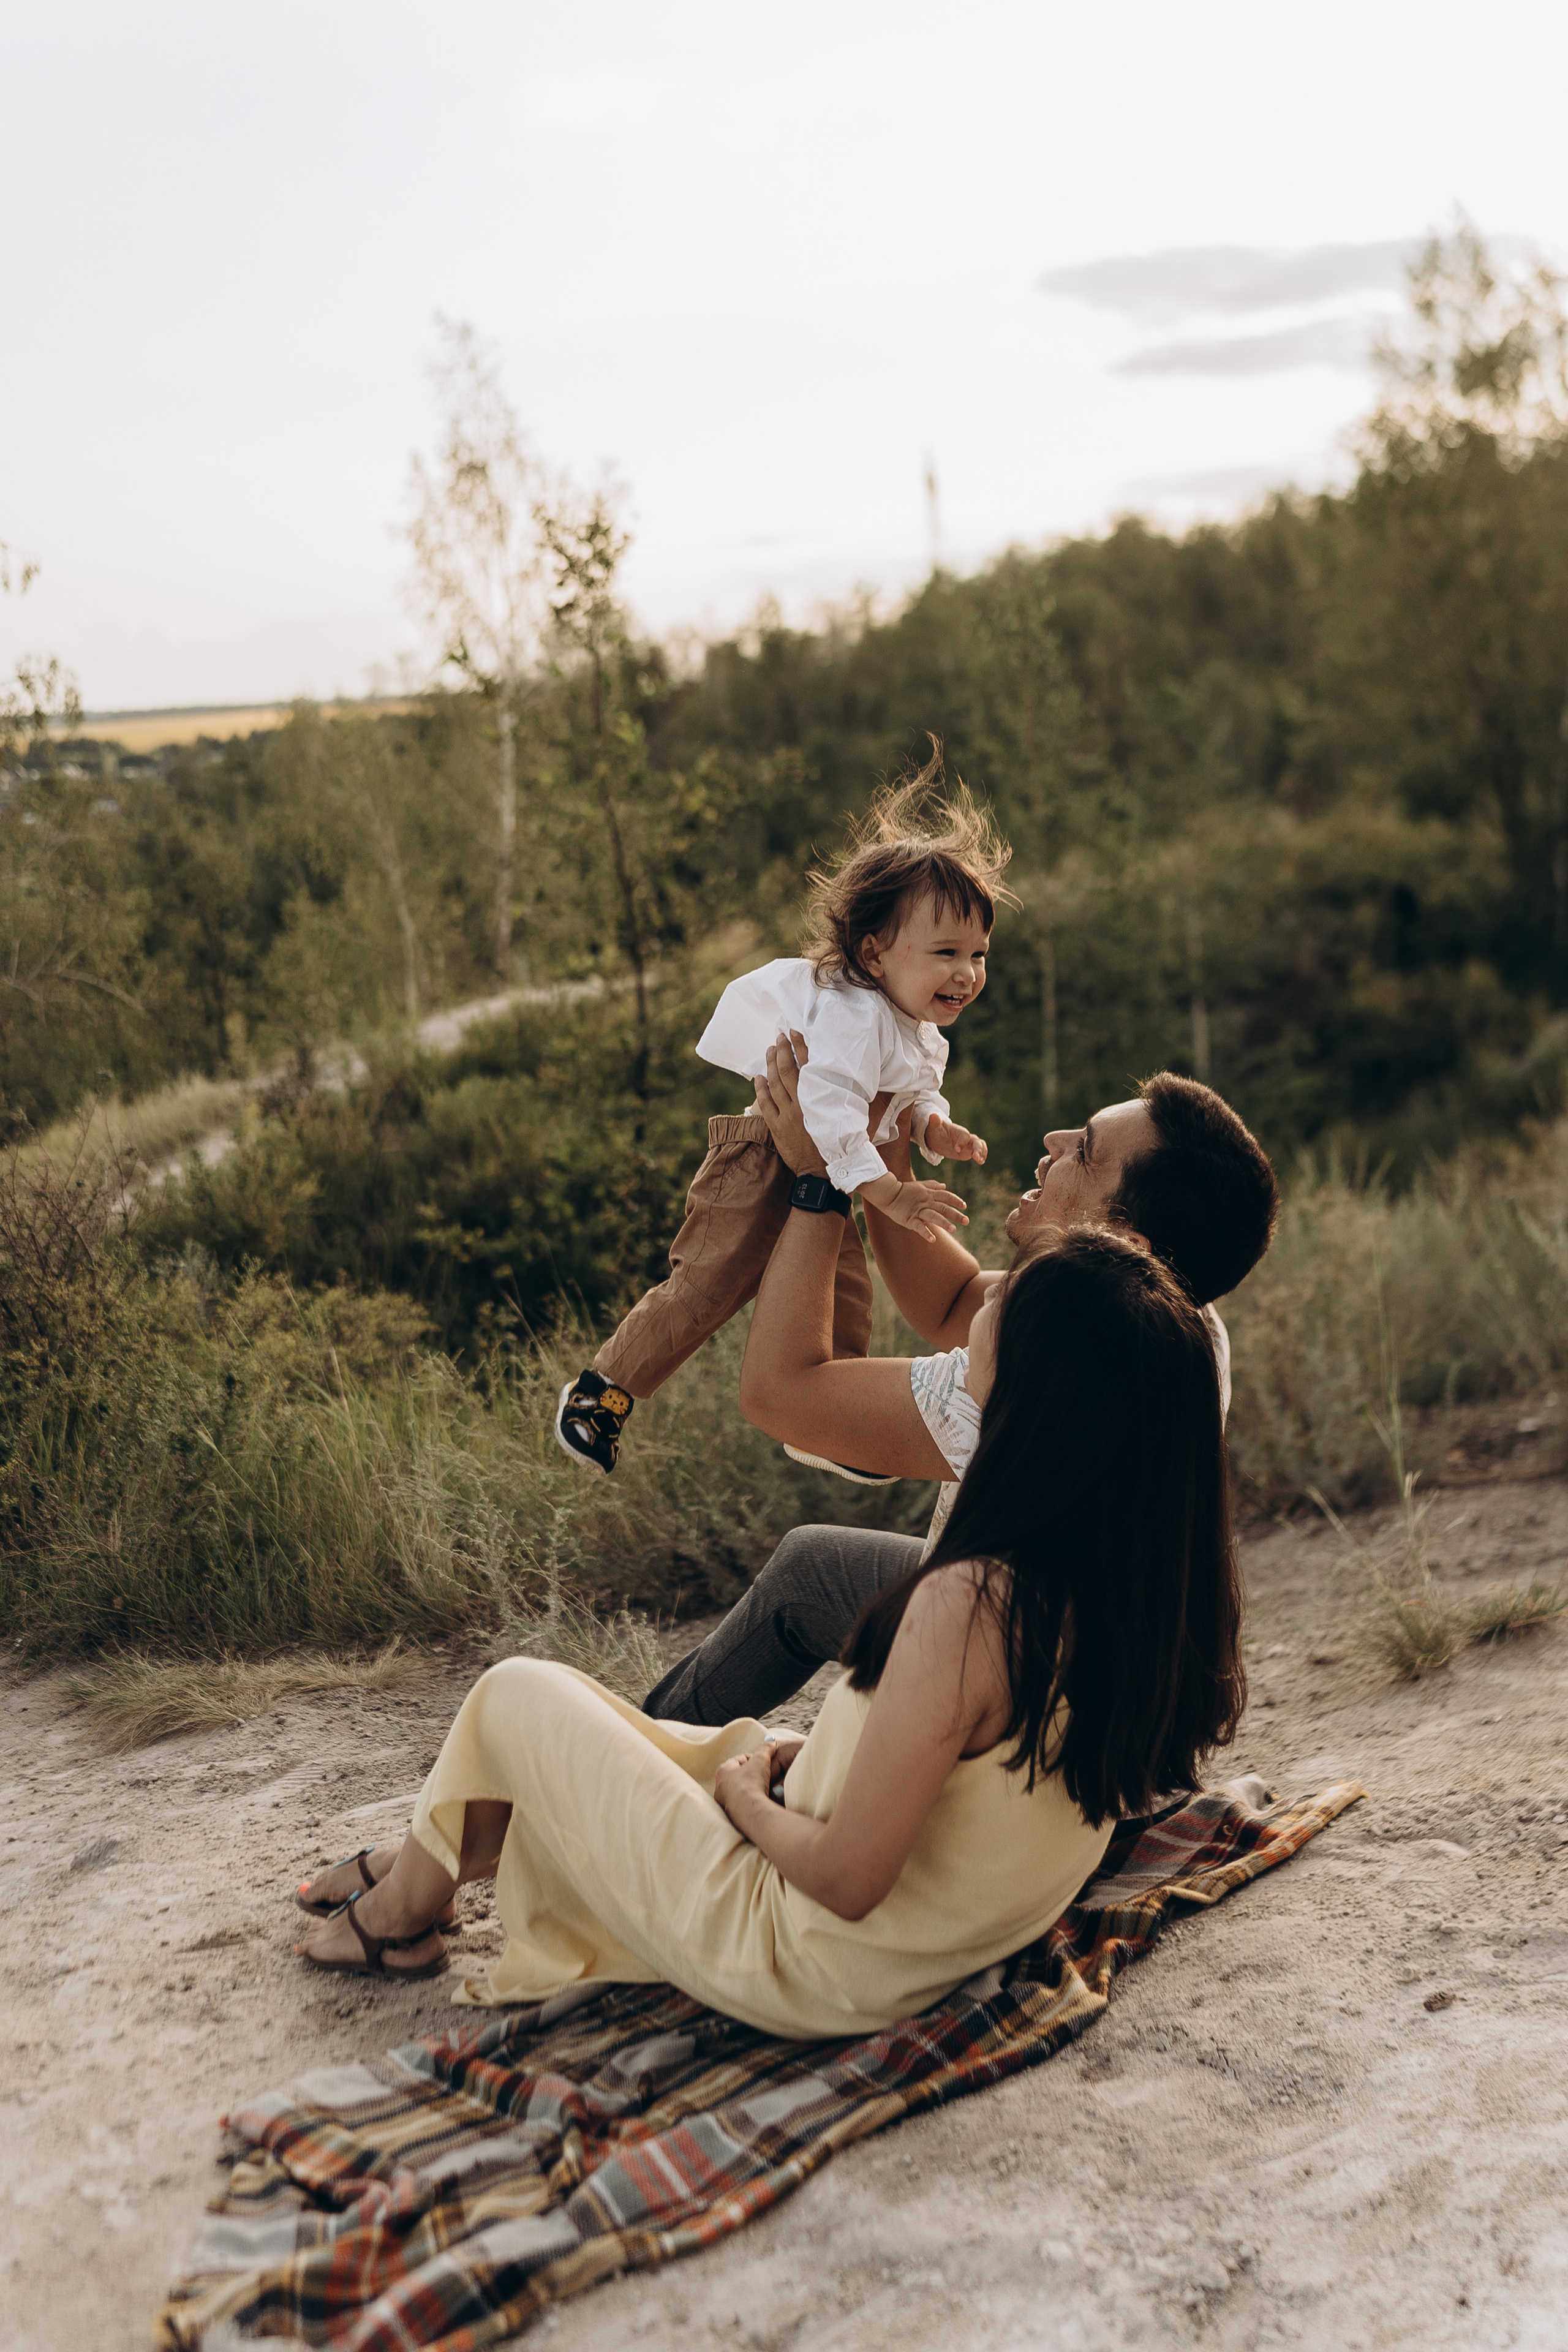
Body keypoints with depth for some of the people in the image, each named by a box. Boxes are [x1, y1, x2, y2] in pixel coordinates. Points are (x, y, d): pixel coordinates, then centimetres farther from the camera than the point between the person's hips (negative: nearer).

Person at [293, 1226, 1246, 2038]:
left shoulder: (969, 1604, -36)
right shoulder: (1153, 1579, -12)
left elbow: (847, 1879, -27)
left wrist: (746, 1794, -8)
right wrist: (820, 1755, 4)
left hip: (811, 1966, -7)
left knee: (519, 1696, 7)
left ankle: (400, 1910, 32)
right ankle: (424, 1863, 44)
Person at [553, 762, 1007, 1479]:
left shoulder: (922, 1030, 4)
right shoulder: (851, 1014, -29)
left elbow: (909, 1096, 17)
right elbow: (826, 1108, -40)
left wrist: (934, 1127, -7)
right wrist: (889, 1194, -43)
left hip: (825, 1185, 10)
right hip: (763, 1169, -10)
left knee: (846, 1303, 13)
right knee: (706, 1289, -12)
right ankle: (600, 1391, 4)